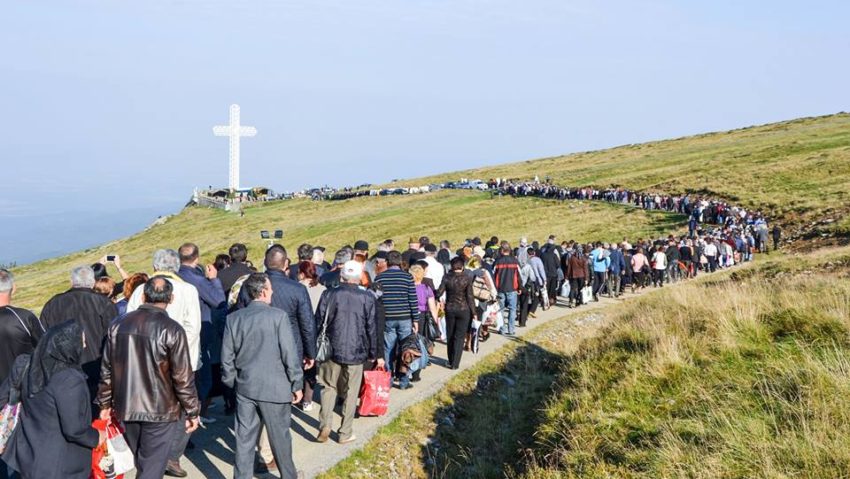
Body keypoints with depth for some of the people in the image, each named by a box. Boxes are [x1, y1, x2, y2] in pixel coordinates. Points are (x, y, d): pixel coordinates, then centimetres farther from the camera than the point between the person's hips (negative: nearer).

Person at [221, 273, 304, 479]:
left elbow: (227, 357, 4)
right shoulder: (278, 316, -13)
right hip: (275, 387, -3)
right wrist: (296, 385, -2)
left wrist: (232, 382, 15)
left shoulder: (234, 318, -1)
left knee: (244, 438, 9)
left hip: (245, 387, 3)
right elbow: (290, 354, -11)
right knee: (279, 435, 12)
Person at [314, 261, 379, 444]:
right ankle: (345, 433, 13)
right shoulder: (367, 298, -6)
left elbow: (318, 324, 1)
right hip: (356, 353, -1)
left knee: (329, 387, 15)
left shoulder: (329, 295, -4)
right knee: (351, 392, 8)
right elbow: (372, 328, -2)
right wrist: (375, 354, 7)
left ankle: (325, 425, 2)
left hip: (332, 350, 1)